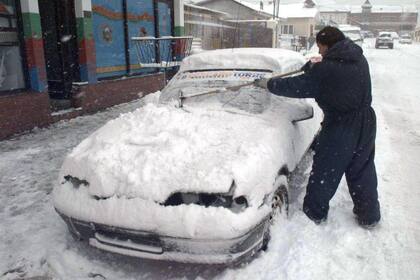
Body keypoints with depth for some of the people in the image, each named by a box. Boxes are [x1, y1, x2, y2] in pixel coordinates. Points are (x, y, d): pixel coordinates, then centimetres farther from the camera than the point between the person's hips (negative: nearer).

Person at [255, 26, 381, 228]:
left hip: (340, 128, -7)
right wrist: (312, 67, 23)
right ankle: (369, 216, 30)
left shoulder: (325, 69, -18)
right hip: (365, 124, 7)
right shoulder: (359, 59, 4)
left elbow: (296, 87, -13)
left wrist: (269, 84, 0)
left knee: (325, 171, 9)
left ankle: (315, 212, 25)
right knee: (363, 171, 18)